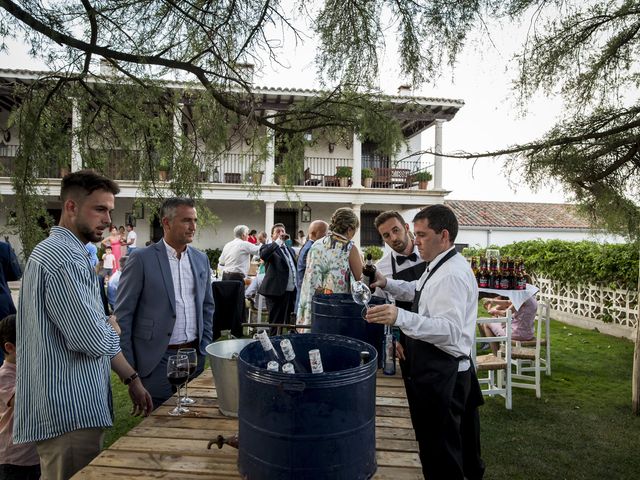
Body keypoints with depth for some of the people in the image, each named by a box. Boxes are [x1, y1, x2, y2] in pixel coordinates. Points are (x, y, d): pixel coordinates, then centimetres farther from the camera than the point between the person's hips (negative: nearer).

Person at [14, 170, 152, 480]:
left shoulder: (68, 252, 14)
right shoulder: (64, 258, -21)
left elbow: (92, 335, 17)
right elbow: (96, 340, -27)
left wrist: (130, 378, 14)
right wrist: (112, 328, -4)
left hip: (74, 407, 10)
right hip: (70, 411, -10)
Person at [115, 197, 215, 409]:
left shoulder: (201, 259, 6)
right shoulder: (141, 259, -9)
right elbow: (122, 315, -7)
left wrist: (205, 346, 9)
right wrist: (128, 366, -7)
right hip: (158, 359, -5)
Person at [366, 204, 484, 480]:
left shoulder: (452, 275, -23)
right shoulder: (440, 266, 10)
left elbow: (449, 329, -32)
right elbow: (417, 291, 26)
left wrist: (400, 317, -43)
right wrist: (387, 284, 11)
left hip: (441, 373, -10)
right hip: (439, 368, 10)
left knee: (440, 453, 4)